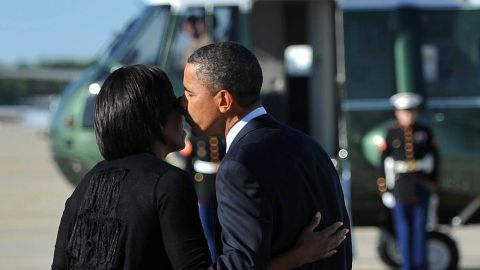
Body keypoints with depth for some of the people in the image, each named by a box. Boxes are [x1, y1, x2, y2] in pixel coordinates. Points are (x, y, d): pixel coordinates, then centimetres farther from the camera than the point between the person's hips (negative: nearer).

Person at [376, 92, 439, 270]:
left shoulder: (425, 132, 5)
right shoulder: (392, 134, 0)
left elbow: (434, 157, 10)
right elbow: (384, 162, 0)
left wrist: (433, 182, 5)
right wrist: (384, 188, -4)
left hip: (421, 186, 1)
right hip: (400, 186, -1)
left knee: (420, 226, 6)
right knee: (403, 228, 2)